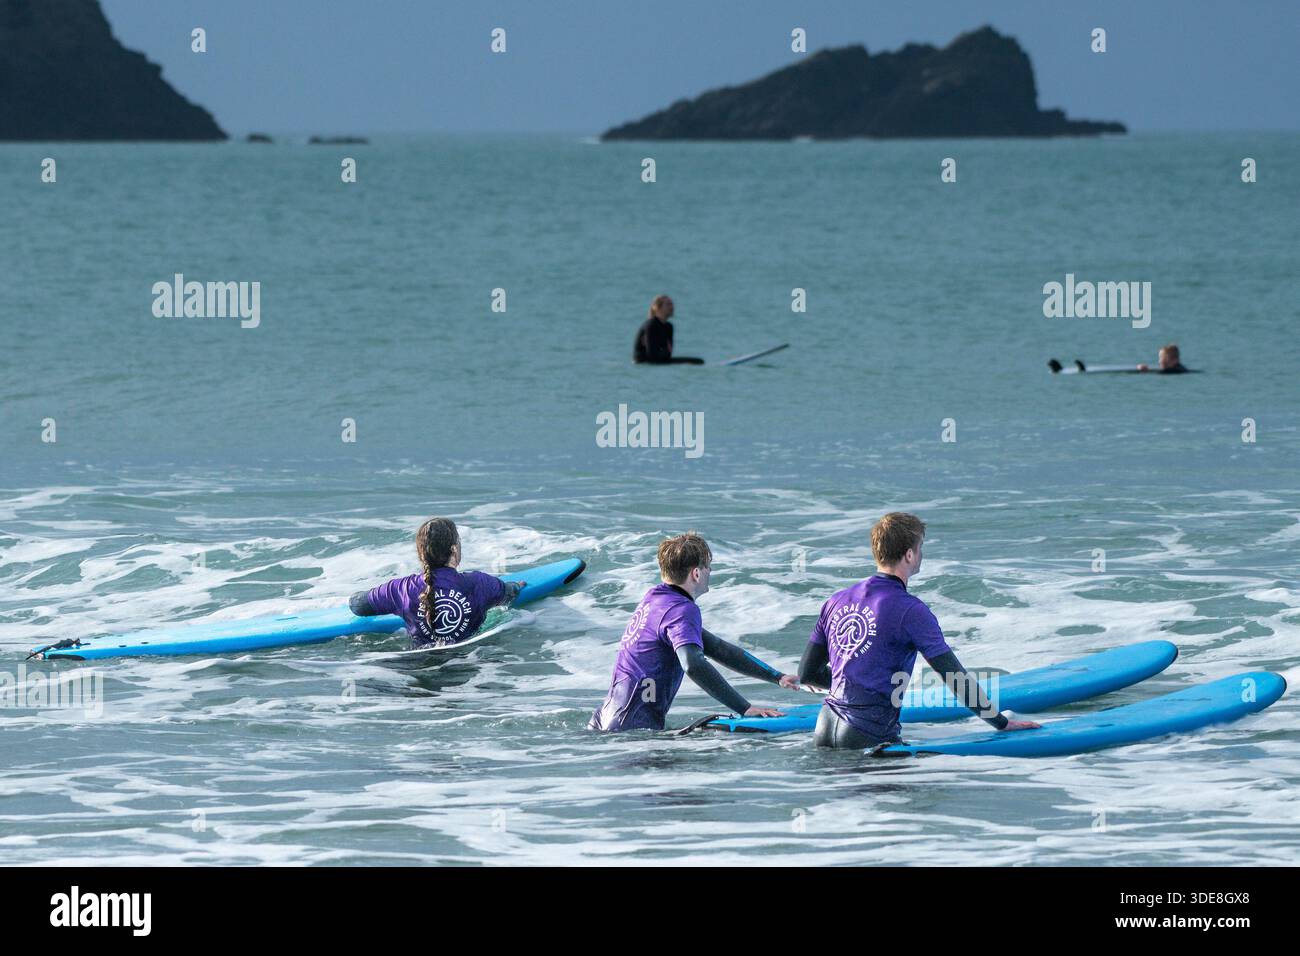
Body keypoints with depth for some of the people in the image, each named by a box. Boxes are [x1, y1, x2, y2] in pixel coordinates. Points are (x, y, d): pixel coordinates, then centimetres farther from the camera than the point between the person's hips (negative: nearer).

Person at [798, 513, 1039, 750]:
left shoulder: (836, 601, 14)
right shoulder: (910, 610, -6)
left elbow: (807, 674, 20)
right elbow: (955, 679, -6)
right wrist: (1002, 723, 2)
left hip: (824, 732, 8)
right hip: (866, 736, -8)